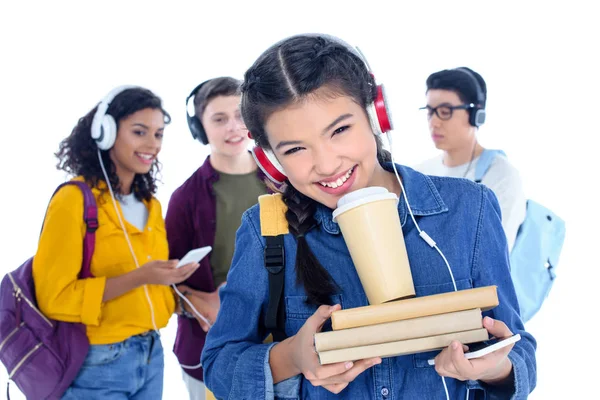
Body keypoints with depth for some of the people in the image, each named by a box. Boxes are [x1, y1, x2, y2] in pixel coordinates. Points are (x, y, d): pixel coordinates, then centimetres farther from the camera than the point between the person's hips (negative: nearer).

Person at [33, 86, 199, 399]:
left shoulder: (150, 204, 9)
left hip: (150, 354, 7)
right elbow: (54, 297, -16)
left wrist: (171, 276, -2)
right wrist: (137, 278, -24)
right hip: (97, 362, -7)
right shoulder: (74, 200, -13)